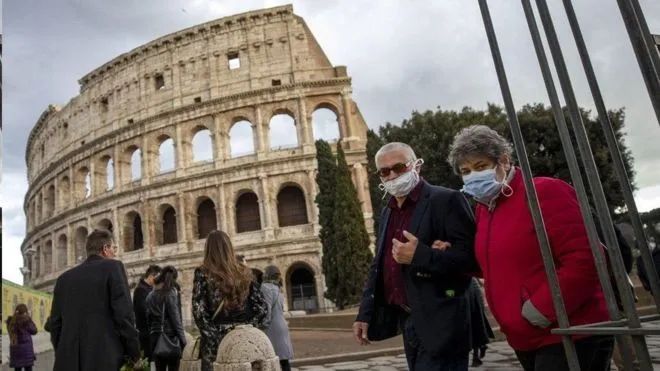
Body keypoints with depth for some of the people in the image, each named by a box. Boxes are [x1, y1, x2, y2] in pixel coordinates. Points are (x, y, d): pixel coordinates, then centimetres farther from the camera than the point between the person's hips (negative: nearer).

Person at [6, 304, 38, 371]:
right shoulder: (25, 320, -13)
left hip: (14, 348, 5)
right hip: (26, 348, -5)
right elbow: (34, 331, -2)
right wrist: (29, 319, 4)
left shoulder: (11, 321, 3)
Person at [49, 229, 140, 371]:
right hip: (105, 359, -5)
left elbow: (55, 323, 14)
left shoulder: (64, 278, 14)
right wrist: (134, 353, -2)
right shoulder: (112, 267, -2)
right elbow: (124, 315, -10)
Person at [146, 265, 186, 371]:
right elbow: (175, 316, -11)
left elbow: (148, 318, 9)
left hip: (156, 336, 5)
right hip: (171, 336, -5)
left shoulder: (151, 295, 9)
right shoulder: (171, 292, -7)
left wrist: (151, 333, 12)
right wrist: (182, 337, -7)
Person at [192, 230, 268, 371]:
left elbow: (199, 310, -10)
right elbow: (262, 307, 4)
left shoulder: (203, 273, -2)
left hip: (218, 339, -3)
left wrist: (212, 337, -5)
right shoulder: (244, 272, 8)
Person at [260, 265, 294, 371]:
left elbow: (266, 309, -18)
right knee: (284, 360, 8)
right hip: (281, 326, 7)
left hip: (272, 328, -7)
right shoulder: (277, 288, 12)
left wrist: (264, 326, -14)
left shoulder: (266, 287, -10)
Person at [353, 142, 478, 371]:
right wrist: (365, 314, 10)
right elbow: (378, 266, 16)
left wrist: (419, 256, -27)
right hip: (407, 322, 7)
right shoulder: (387, 212, 13)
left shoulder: (446, 200, -9)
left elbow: (470, 257, -17)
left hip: (438, 324, -7)